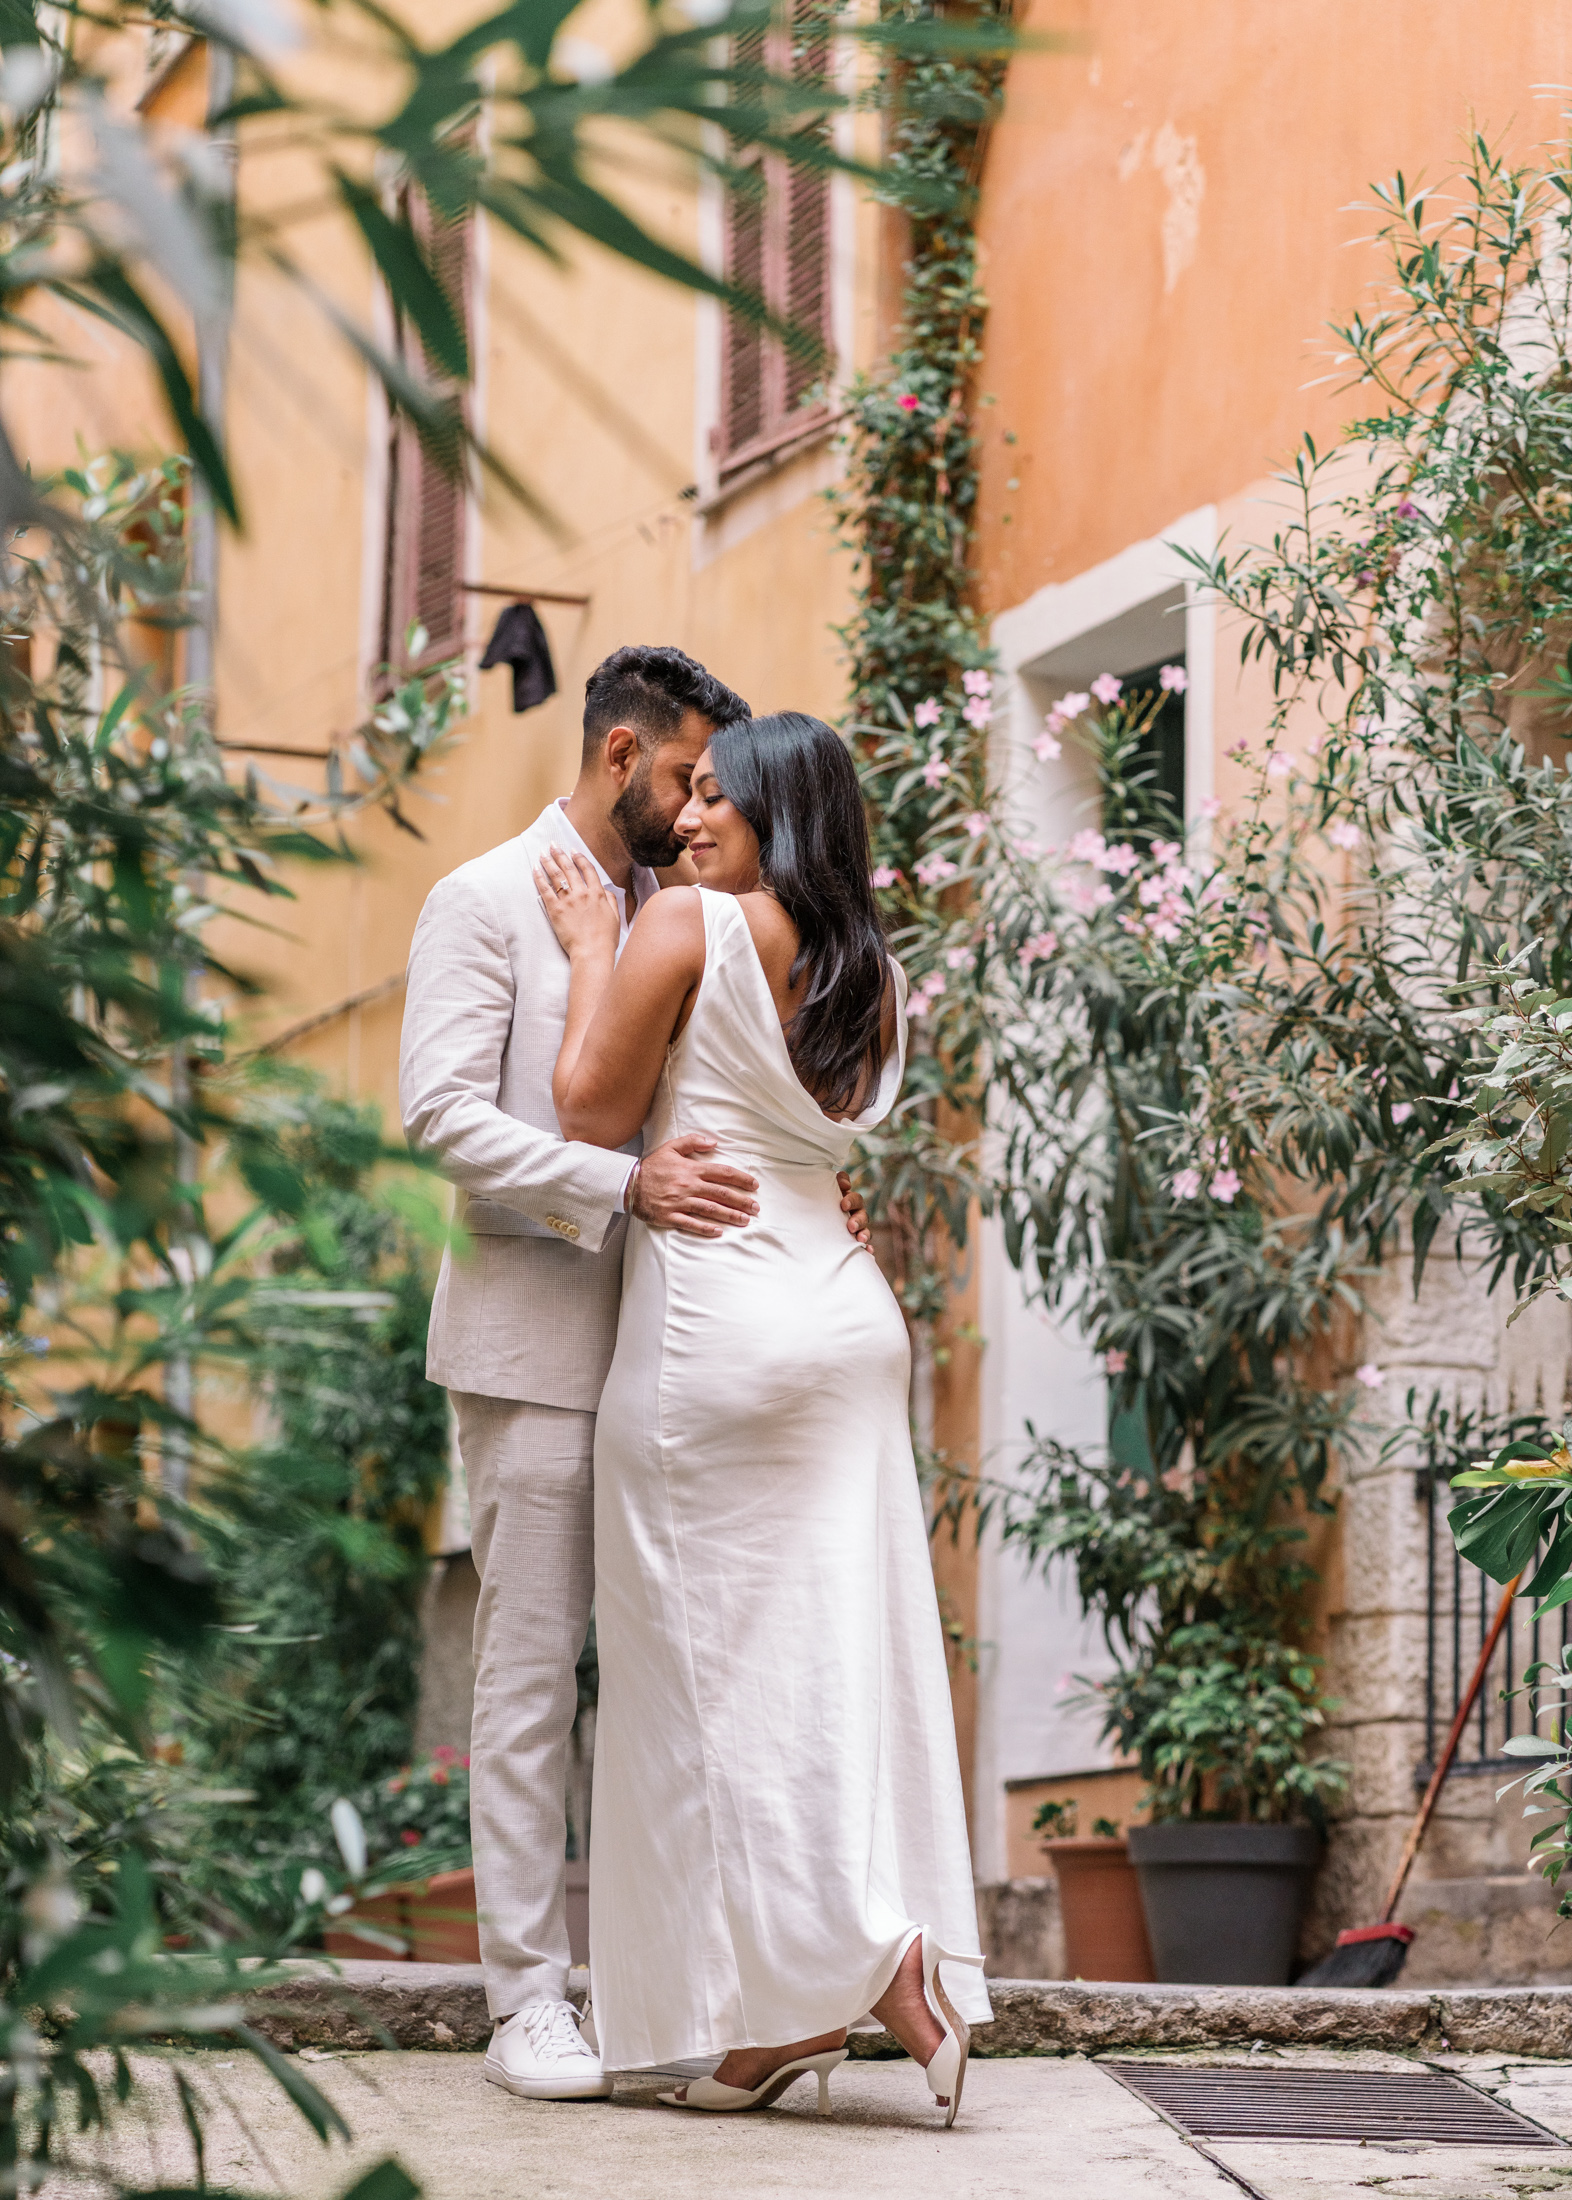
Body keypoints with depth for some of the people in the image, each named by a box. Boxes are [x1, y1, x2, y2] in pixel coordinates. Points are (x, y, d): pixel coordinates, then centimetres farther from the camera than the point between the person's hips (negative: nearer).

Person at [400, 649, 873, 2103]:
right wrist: (626, 1184, -25)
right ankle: (528, 1997, 1)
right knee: (531, 1668, -3)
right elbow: (441, 1109, -14)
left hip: (672, 1331, 6)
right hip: (539, 1335, -6)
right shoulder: (485, 903, -2)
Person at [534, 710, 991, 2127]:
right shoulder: (875, 974, 12)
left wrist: (593, 952, 4)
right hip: (848, 1315, 7)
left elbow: (593, 1113, -6)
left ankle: (854, 1957, -9)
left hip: (714, 1313, -7)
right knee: (843, 1652, 4)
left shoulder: (687, 926, -8)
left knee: (716, 1656, 0)